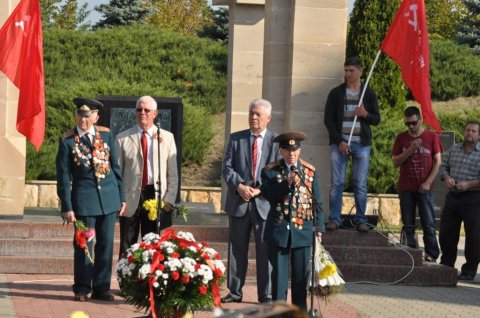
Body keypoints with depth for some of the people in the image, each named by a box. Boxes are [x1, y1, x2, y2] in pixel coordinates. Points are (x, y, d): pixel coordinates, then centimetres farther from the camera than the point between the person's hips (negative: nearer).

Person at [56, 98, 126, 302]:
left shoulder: (106, 134, 4)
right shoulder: (67, 141, -5)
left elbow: (115, 167, 10)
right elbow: (63, 176, -3)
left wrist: (121, 195, 9)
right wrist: (67, 207, -6)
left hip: (109, 196, 3)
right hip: (84, 198, -3)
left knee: (106, 244, 6)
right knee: (83, 245, 1)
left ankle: (101, 288, 14)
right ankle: (82, 289, 13)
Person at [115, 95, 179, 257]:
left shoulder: (167, 137, 6)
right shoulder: (122, 138, 4)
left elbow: (173, 173, 5)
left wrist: (169, 200, -2)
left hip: (156, 197, 1)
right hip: (130, 199, -1)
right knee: (126, 249, 4)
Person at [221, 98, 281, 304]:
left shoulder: (276, 142, 1)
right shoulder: (236, 138, 8)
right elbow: (227, 167, 3)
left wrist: (260, 190, -14)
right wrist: (239, 186, -13)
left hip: (264, 202, -2)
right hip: (238, 202, 2)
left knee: (265, 250, 1)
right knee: (237, 249, 8)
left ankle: (266, 295, 9)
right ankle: (235, 292, 16)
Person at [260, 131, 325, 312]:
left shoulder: (311, 172, 6)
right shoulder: (270, 171, 2)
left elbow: (317, 203, 6)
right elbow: (268, 195, -12)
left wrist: (319, 228, 1)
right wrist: (286, 183, -23)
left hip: (303, 230, 1)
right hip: (279, 230, -1)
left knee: (301, 274, 6)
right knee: (279, 273, 2)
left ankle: (300, 310, 15)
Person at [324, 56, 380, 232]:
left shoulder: (369, 94, 9)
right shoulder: (336, 93, 5)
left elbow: (376, 119, 10)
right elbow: (328, 119, 2)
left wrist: (365, 114, -13)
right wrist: (339, 141, -8)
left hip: (361, 143, 1)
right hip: (339, 142, -1)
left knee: (360, 184, 1)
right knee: (337, 183, -2)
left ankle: (361, 220, 6)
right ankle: (334, 219, 2)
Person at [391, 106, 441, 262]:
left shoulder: (431, 137, 3)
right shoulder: (401, 138, 7)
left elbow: (437, 162, 2)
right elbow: (395, 162, 2)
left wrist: (428, 182, -8)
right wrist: (410, 149, -12)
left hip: (425, 188, -2)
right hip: (406, 189, 2)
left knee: (429, 224, -4)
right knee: (408, 226, 3)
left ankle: (431, 255, -1)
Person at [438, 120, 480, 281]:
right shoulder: (453, 150, 11)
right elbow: (443, 166, 15)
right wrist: (446, 177, -5)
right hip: (452, 196, 5)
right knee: (446, 232, 9)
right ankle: (446, 265, 25)